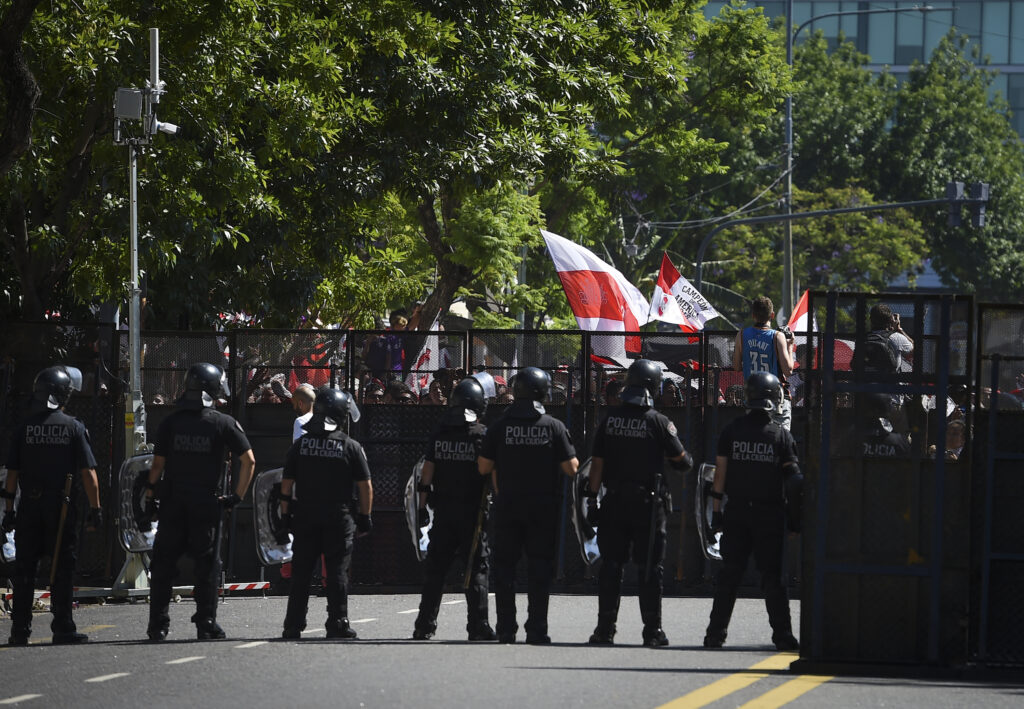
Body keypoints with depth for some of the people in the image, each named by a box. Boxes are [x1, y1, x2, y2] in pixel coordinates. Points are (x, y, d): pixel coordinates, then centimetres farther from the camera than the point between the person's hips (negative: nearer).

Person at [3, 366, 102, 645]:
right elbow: (88, 473, -6)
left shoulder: (24, 429, 3)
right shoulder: (74, 428, -4)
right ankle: (62, 627, -1)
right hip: (61, 506, -2)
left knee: (25, 568, 8)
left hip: (29, 506, 2)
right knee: (62, 568, 2)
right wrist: (95, 509, -2)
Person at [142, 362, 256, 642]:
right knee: (207, 564, 6)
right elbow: (249, 461, -4)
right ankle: (206, 623, 4)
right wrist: (237, 496, 4)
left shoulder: (170, 423, 0)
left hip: (172, 503, 2)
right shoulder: (224, 423, -4)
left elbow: (157, 465, 1)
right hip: (207, 503, -2)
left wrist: (150, 499, 8)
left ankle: (158, 624, 6)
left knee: (164, 564, 8)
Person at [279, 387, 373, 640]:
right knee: (337, 572, 2)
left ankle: (293, 625, 8)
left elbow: (286, 484, 4)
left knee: (301, 573, 7)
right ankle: (337, 623, -1)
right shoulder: (351, 447, -5)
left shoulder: (300, 445, 3)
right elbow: (365, 486, -4)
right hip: (339, 519, -2)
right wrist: (365, 517, 6)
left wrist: (285, 516, 10)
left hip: (304, 517, 2)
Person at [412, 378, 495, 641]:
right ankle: (478, 626, -3)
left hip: (443, 508, 3)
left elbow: (427, 470, 4)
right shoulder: (482, 434, -7)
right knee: (477, 567, 1)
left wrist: (422, 506, 8)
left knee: (435, 568, 8)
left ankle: (425, 625, 7)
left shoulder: (439, 432, 4)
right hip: (472, 509, -3)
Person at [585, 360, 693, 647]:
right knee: (650, 567, 2)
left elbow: (597, 462, 2)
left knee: (611, 565, 7)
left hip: (614, 503, 3)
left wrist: (592, 497, 6)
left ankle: (605, 628, 7)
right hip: (647, 503, -3)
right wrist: (687, 461, 21)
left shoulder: (609, 420, 2)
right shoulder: (658, 422, -8)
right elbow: (681, 461, -2)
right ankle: (652, 630, 2)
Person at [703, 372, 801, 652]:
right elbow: (793, 475, -5)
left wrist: (716, 508, 4)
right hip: (770, 513, -1)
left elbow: (720, 471, 0)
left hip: (737, 512, 2)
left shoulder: (732, 431, 0)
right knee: (772, 575, 2)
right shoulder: (781, 436, -5)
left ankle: (716, 632, 6)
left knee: (729, 573, 7)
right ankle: (782, 634, -1)